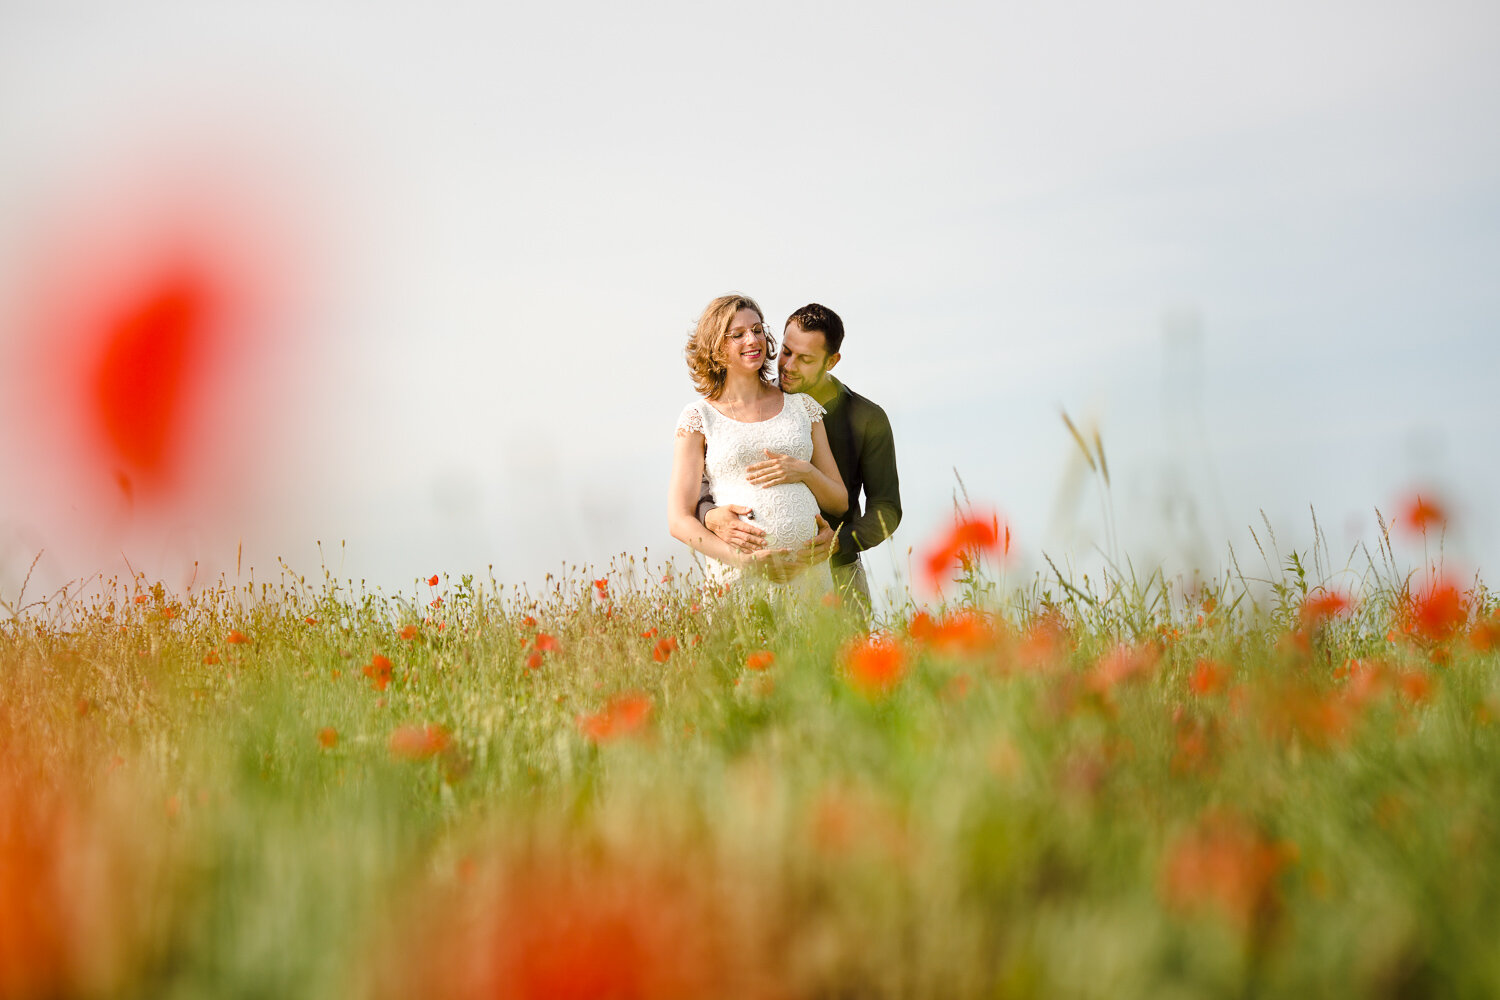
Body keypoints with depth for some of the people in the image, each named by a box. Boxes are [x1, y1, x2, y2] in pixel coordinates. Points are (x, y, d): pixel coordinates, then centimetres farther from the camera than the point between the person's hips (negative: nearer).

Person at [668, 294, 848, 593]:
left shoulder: (801, 405, 14)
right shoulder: (699, 417, 5)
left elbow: (839, 502, 17)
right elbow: (680, 520, -1)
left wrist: (805, 472, -4)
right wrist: (740, 557, -16)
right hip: (737, 578, -2)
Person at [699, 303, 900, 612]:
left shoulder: (867, 419, -1)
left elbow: (886, 509, -1)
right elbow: (700, 483, -2)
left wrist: (841, 540, -22)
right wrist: (712, 517, -26)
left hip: (835, 576, 0)